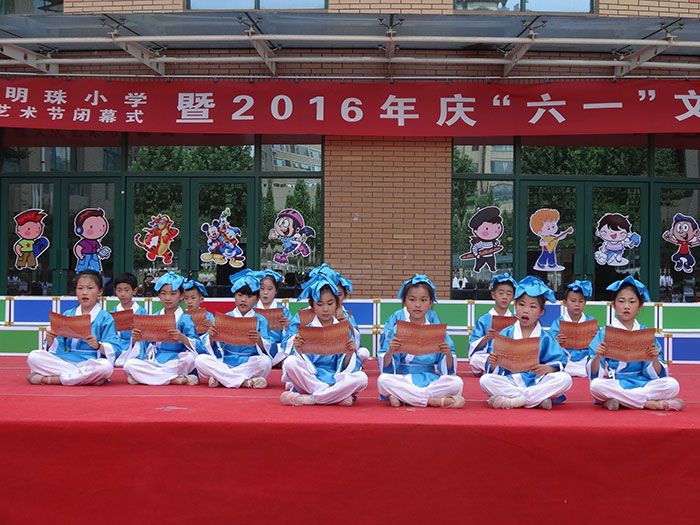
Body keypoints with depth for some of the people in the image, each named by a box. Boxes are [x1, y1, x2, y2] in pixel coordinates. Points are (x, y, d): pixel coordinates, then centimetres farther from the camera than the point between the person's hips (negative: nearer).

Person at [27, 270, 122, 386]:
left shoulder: (105, 318, 2)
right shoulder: (67, 315, 14)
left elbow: (115, 349, -7)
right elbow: (58, 348, 13)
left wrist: (98, 345, -25)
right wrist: (51, 340, -9)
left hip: (90, 363, -3)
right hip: (65, 361, 3)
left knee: (105, 366, -37)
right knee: (33, 356, -17)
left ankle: (50, 379, -23)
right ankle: (87, 378, -19)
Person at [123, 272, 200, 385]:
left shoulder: (185, 319, 0)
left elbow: (196, 347, -11)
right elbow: (144, 346, 9)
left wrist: (182, 338, -30)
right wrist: (136, 339, -12)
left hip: (175, 362, -3)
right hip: (154, 362, 3)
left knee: (190, 358, -33)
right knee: (129, 364, -22)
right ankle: (176, 379, -20)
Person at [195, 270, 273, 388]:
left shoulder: (260, 320, 6)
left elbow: (269, 350, -4)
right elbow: (209, 345, 3)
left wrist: (259, 341, -26)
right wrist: (211, 336, -20)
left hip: (249, 363, -1)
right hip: (225, 362, 1)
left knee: (265, 361, -32)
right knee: (200, 359, -23)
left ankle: (219, 379, -23)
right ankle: (245, 382, -25)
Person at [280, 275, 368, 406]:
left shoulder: (345, 330, 6)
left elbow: (346, 368, 2)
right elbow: (301, 364, -3)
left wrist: (349, 354, -18)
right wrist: (298, 351, -21)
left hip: (336, 379, 0)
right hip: (310, 379, 0)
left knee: (361, 378, -28)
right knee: (290, 362, -27)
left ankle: (310, 399, -22)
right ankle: (337, 397, -21)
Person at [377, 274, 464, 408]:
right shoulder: (396, 328, 1)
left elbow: (449, 370, 3)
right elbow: (385, 367, -3)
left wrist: (448, 355, -17)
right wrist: (390, 352, -23)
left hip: (430, 380, 1)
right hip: (402, 379, -1)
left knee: (457, 382, -24)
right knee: (383, 380, -31)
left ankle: (402, 397, -20)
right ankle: (436, 401, -23)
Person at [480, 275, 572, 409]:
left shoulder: (545, 338, 7)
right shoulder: (504, 335, 7)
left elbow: (560, 363, -3)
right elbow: (494, 371, 3)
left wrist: (546, 368, -24)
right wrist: (493, 365, -20)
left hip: (537, 382, 0)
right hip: (511, 382, 0)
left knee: (565, 379, -25)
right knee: (485, 380, -27)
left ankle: (514, 401, -26)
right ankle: (540, 399, -25)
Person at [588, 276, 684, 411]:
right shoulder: (604, 333, 3)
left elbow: (655, 375, 4)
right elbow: (594, 374, -2)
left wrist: (654, 359, -16)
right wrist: (597, 357, -22)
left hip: (642, 383, 1)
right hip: (614, 384, -1)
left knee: (672, 385, -22)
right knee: (596, 385, -34)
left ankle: (618, 400, -20)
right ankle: (655, 404, -20)